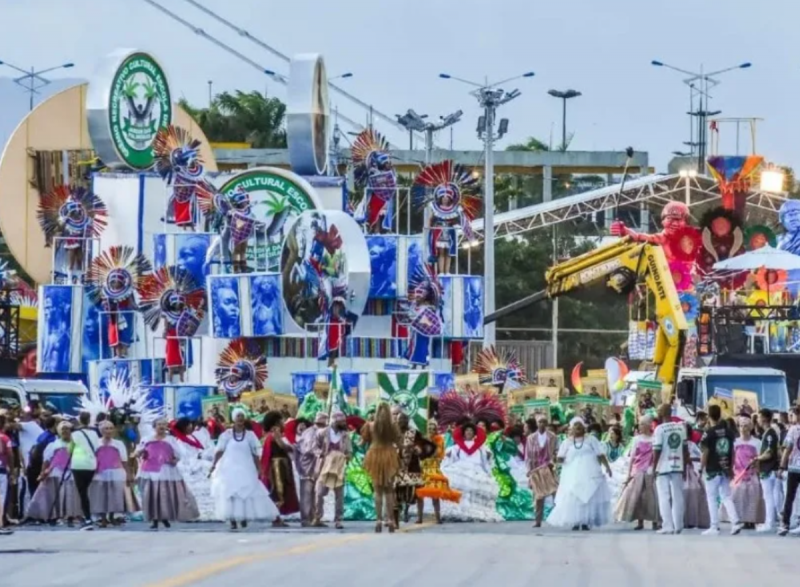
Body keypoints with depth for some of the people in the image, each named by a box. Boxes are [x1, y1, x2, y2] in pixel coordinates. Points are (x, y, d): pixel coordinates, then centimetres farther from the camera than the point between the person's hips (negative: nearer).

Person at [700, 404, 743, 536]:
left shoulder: (709, 433, -11)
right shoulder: (728, 431, 5)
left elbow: (705, 453, -12)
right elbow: (732, 451, 10)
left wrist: (700, 470, -5)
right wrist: (731, 468, 18)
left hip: (713, 470, -5)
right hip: (725, 469, 5)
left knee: (712, 498, 3)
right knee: (726, 497, 12)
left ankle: (714, 527, 2)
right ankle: (735, 522, -2)